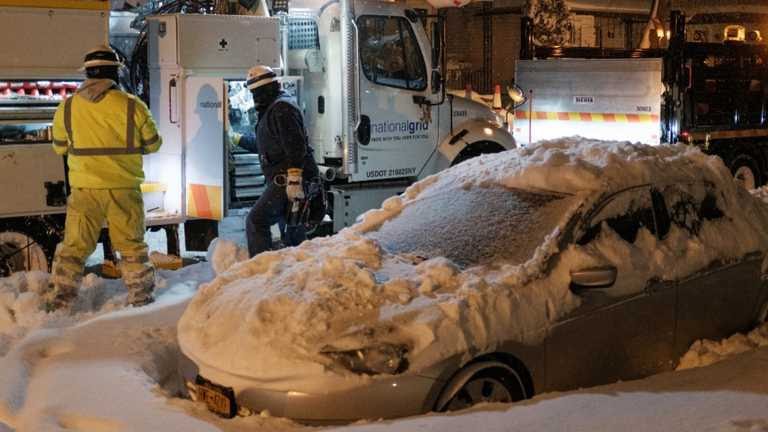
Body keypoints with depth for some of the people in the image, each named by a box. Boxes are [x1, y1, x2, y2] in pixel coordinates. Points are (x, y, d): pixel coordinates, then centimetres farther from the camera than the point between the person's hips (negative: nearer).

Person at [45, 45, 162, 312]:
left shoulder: (67, 108, -2)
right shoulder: (133, 106, -9)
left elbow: (60, 147, 11)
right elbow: (153, 144, 3)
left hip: (84, 189, 1)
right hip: (125, 188, -1)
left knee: (74, 246, 8)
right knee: (132, 246, 13)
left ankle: (58, 304, 7)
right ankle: (141, 298, 19)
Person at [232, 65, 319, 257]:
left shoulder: (282, 108, -10)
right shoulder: (271, 110, 24)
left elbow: (295, 146, -22)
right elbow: (262, 144, 40)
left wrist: (294, 180, -28)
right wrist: (237, 138, 45)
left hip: (286, 181, -11)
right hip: (288, 182, 11)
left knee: (256, 221, -13)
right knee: (293, 232, 14)